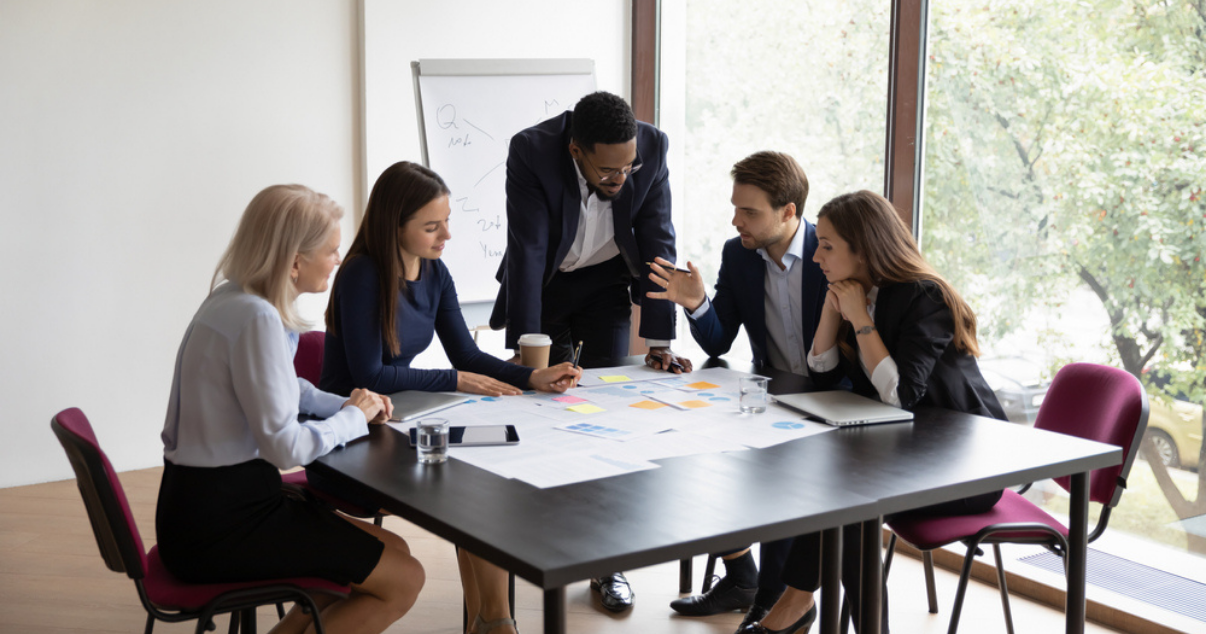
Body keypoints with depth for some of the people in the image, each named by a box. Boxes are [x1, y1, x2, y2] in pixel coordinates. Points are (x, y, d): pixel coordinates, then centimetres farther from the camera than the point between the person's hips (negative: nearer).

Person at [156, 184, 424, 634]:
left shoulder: (235, 299, 9)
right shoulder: (257, 319, -21)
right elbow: (286, 446, -23)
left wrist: (347, 404, 9)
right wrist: (353, 418, -5)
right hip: (219, 526, -10)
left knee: (394, 551, 15)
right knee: (404, 581, -6)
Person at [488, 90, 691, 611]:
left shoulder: (653, 147, -22)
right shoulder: (531, 152, -30)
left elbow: (657, 244, -14)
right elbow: (526, 252, -29)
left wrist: (659, 341, -14)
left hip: (607, 282, 1)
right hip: (545, 284, -1)